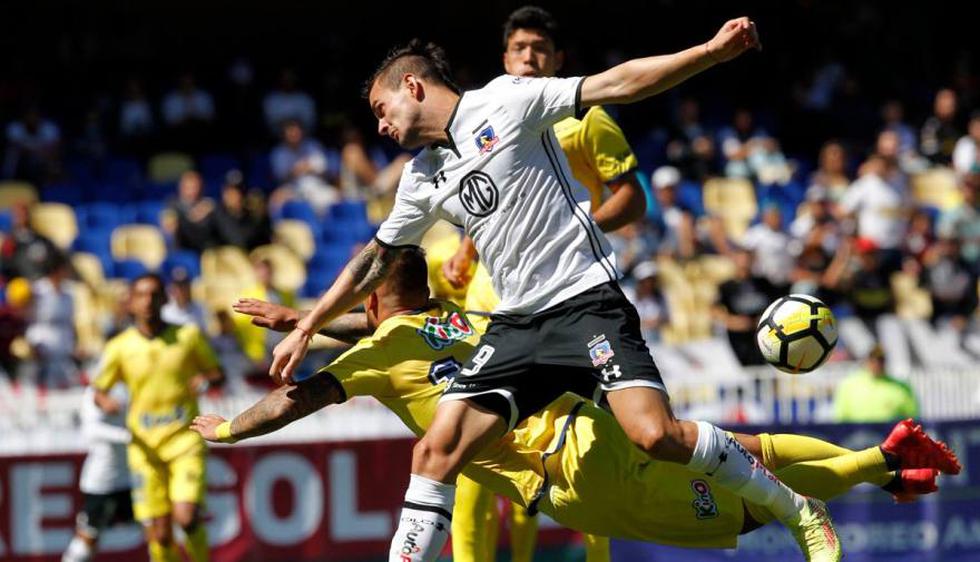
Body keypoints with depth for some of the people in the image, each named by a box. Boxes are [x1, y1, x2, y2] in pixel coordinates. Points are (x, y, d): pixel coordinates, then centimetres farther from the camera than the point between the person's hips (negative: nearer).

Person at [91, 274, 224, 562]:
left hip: (185, 441, -1)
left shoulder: (189, 336, 2)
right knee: (159, 536, -3)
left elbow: (216, 373, 12)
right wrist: (105, 401, -13)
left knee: (186, 516, -20)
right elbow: (99, 390, 11)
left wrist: (205, 380, -12)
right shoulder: (119, 347, 3)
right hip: (145, 448, 1)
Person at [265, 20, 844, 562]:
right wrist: (305, 329, 27)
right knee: (437, 450, -6)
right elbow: (376, 259, 26)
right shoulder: (423, 178, 14)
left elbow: (617, 83, -8)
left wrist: (712, 51, -17)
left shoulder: (506, 100, -4)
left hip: (587, 299, -6)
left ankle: (799, 512, -6)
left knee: (656, 433, -22)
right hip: (517, 321, 7)